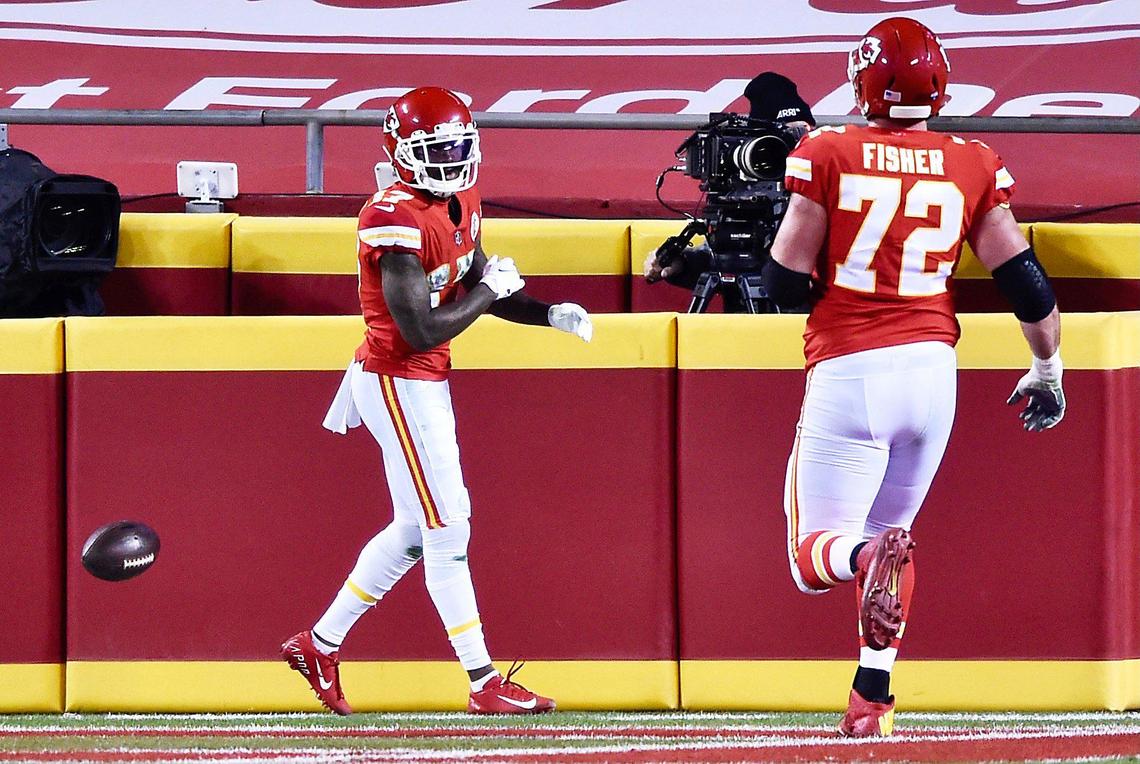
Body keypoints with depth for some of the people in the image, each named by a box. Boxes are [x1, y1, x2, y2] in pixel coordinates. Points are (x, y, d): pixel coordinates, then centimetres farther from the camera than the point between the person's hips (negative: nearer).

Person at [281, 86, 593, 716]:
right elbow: (421, 330, -26)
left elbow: (477, 289, 16)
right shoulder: (397, 222, -23)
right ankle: (485, 683, -2)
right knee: (446, 531, -6)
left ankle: (320, 645, 28)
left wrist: (551, 315, 1)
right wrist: (493, 289, -15)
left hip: (426, 383, 10)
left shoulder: (461, 204, 6)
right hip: (398, 383, -10)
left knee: (413, 531, 17)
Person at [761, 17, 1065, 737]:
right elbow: (1024, 278, 4)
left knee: (815, 555, 1)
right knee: (892, 529, 22)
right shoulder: (973, 167, 3)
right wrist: (1047, 370, 17)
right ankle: (872, 698, 15)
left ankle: (867, 555, -34)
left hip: (848, 374, -3)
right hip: (933, 369, 3)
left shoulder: (827, 155, -4)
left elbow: (786, 283, -4)